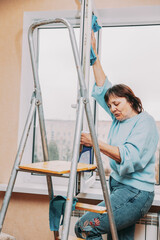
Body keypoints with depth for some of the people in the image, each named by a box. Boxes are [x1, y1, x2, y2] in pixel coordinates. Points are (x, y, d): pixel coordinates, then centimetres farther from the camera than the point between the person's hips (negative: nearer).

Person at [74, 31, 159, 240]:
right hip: (118, 185, 8)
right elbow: (103, 88, 15)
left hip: (135, 192, -8)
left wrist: (97, 143, -23)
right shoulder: (119, 118, 13)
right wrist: (94, 56, 12)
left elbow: (129, 157, -22)